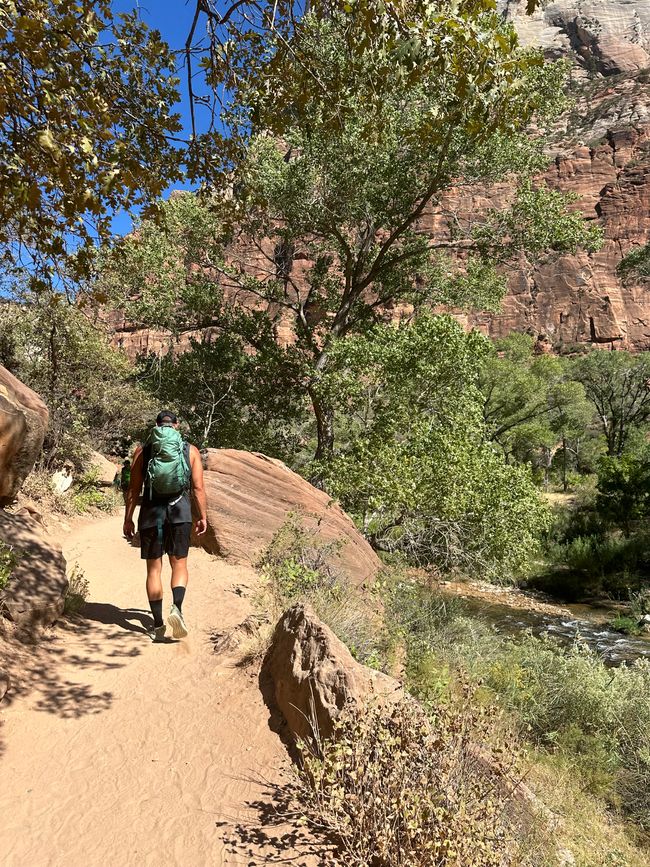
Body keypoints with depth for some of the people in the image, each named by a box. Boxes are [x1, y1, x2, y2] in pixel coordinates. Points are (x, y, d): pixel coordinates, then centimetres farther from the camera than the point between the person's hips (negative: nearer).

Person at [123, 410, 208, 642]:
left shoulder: (142, 451, 6)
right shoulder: (191, 451, 5)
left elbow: (134, 489, 4)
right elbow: (198, 488, 2)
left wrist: (128, 519, 11)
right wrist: (203, 517, 8)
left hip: (151, 511, 1)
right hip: (180, 511, 0)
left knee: (154, 568, 9)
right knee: (179, 564, 12)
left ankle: (158, 625, 11)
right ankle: (177, 607, -12)